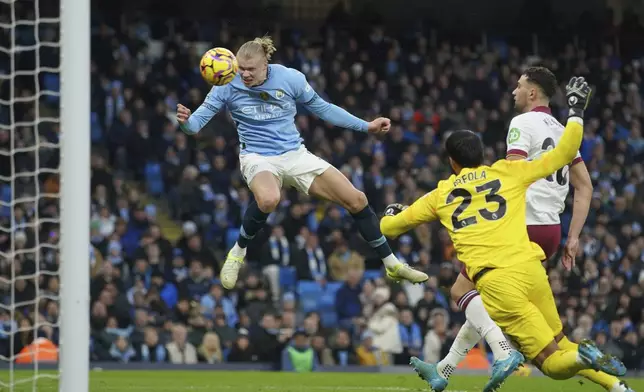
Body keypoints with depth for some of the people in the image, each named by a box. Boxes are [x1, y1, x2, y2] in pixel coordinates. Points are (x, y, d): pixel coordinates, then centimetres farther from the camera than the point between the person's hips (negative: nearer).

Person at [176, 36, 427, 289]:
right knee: (268, 200, -41)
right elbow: (196, 123, -11)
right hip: (258, 158, -3)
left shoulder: (290, 78, -8)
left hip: (295, 155, 3)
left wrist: (367, 126, 4)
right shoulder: (228, 86, -12)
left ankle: (393, 266, 13)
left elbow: (322, 108, 6)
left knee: (357, 200, -5)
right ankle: (237, 253, -13)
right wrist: (186, 121, -37)